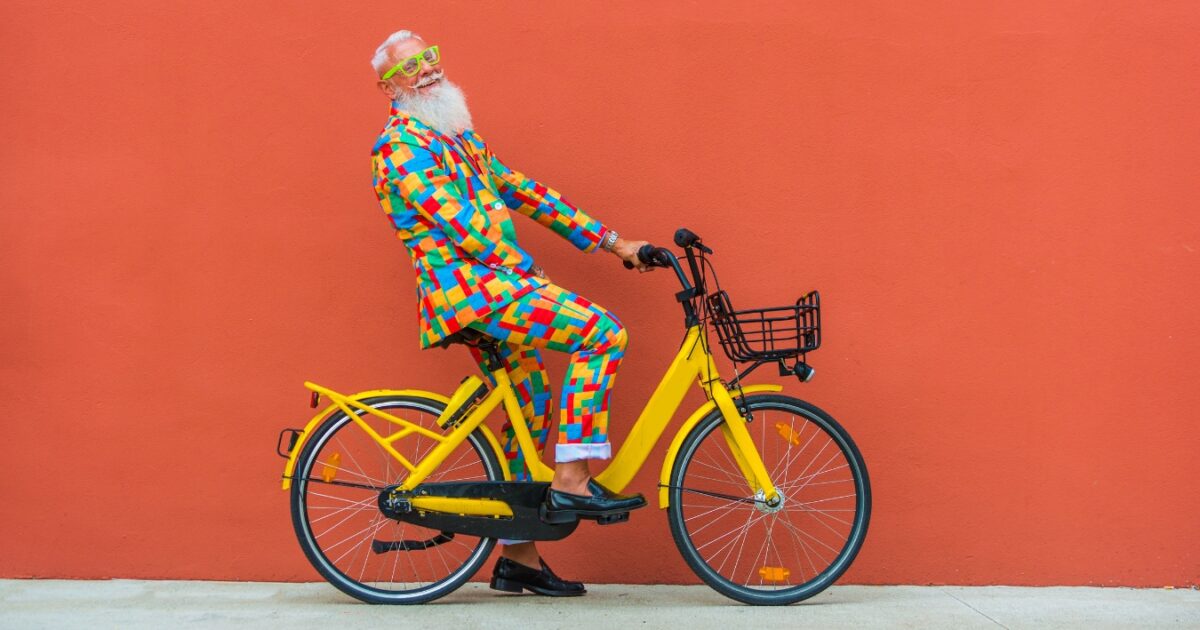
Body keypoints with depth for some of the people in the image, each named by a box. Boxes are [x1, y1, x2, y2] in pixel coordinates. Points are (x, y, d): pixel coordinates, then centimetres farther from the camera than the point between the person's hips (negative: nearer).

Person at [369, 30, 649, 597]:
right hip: (470, 286, -9)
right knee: (602, 331, -20)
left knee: (532, 410, 11)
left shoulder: (457, 135, 22)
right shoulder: (402, 144, -8)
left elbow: (520, 190, 20)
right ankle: (571, 481, -16)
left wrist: (610, 240, 17)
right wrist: (528, 274, -16)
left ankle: (517, 557, 20)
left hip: (490, 286, 9)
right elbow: (458, 220, -16)